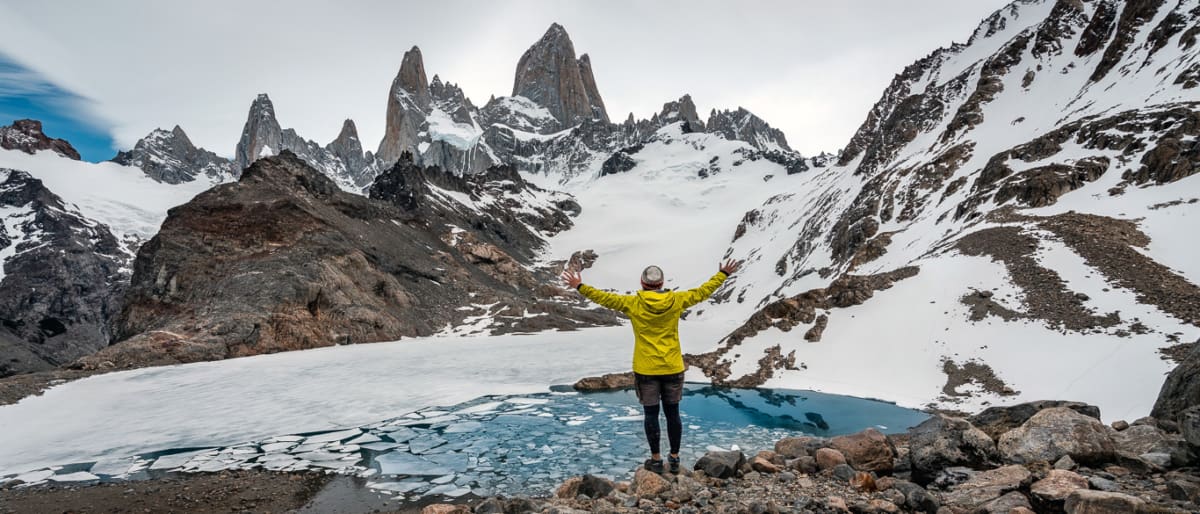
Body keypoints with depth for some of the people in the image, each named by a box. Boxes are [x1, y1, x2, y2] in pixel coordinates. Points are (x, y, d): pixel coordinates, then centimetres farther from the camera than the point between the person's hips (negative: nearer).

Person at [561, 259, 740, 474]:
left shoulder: (633, 303, -9)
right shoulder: (676, 301, -5)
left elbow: (605, 298, -2)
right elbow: (702, 292, 6)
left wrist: (580, 287, 10)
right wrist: (723, 274, 19)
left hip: (646, 369, -2)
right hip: (672, 368, 2)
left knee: (651, 414, 9)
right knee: (672, 413, 12)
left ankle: (656, 459, 17)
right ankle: (674, 458, 21)